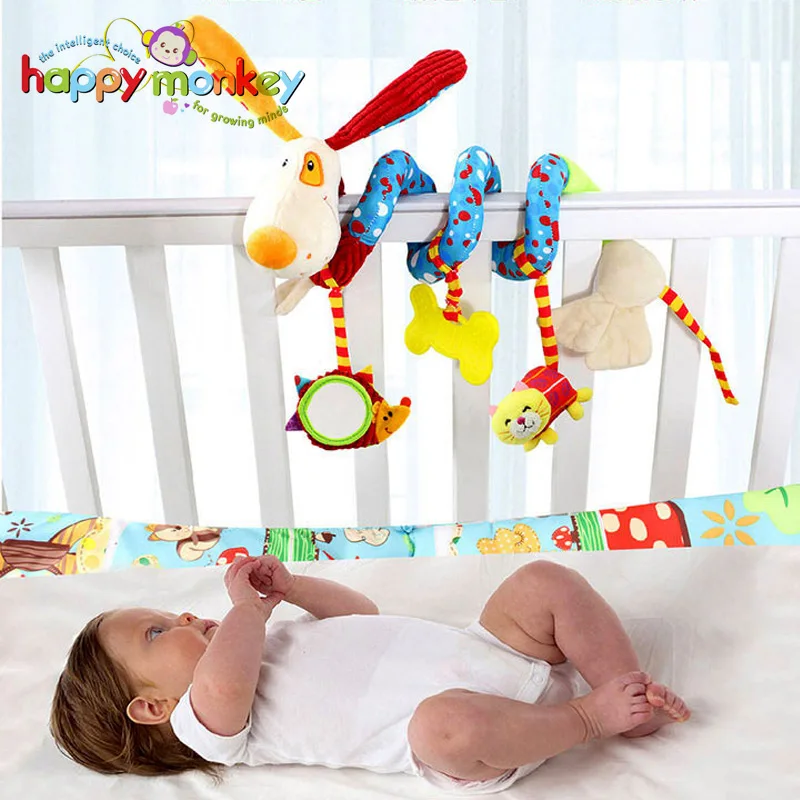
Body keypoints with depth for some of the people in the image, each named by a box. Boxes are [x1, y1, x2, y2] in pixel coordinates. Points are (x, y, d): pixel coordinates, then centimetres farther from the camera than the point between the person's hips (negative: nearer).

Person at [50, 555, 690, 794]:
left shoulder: (270, 641, 25)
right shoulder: (205, 724, -2)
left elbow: (362, 617, 26)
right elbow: (223, 683, -28)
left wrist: (289, 585, 15)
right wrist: (249, 606, -10)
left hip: (483, 653, 8)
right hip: (461, 718, -7)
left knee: (545, 582, -5)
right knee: (447, 723, -41)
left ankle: (629, 688, 0)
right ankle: (590, 716, -14)